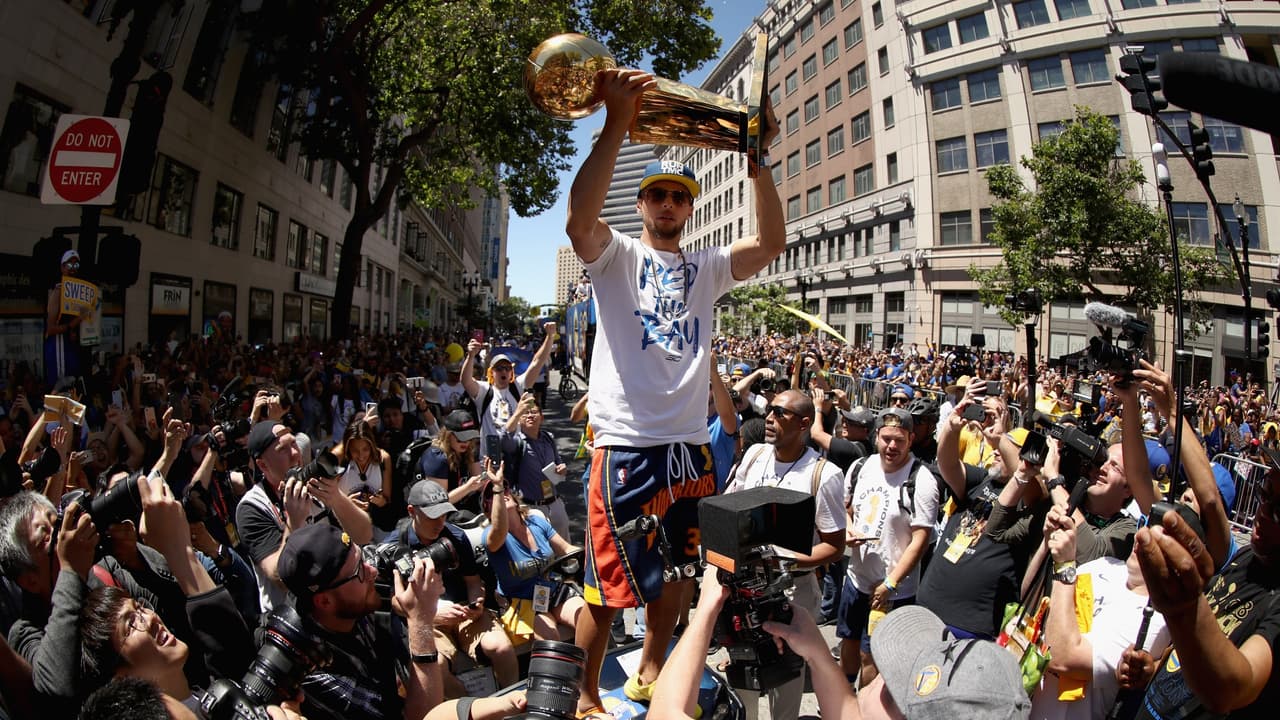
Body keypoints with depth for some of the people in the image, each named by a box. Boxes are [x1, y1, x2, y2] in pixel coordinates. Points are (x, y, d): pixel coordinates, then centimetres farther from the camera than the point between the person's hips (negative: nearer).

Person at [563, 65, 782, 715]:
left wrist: (757, 159, -10)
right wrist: (617, 124, -27)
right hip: (626, 446, -5)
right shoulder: (616, 256, 2)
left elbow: (771, 243, 0)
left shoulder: (705, 267, 14)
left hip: (689, 446, 5)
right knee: (609, 583, 0)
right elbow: (580, 221, -20)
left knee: (676, 572, 18)